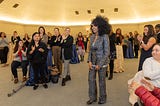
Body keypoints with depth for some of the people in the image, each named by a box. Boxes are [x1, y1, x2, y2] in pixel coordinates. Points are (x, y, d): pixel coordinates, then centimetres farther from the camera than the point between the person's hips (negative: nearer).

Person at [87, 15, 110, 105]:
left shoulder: (105, 36, -14)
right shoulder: (92, 37, 3)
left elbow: (107, 52, -15)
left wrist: (99, 64, -16)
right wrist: (89, 61, -1)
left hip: (102, 62, -5)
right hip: (93, 61, 6)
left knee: (102, 81, 8)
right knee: (91, 79, 9)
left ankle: (103, 98, 29)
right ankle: (92, 97, 27)